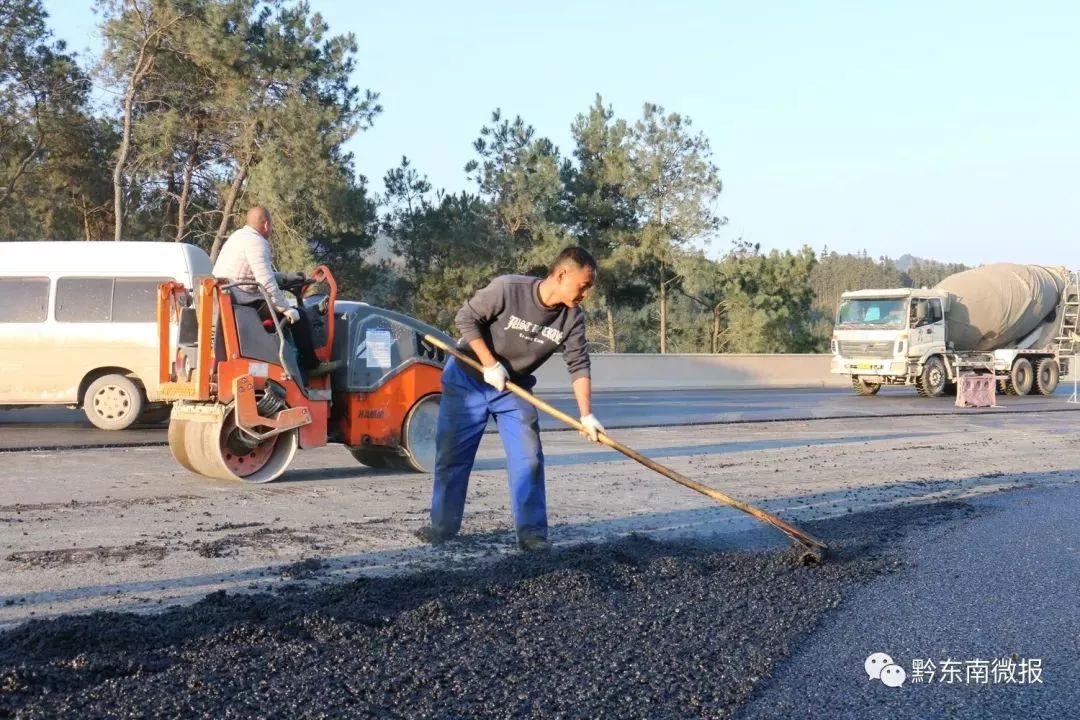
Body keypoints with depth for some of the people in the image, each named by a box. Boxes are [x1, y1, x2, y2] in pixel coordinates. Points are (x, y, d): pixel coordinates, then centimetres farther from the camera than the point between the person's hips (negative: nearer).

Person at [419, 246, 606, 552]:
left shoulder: (572, 318, -15)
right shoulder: (508, 288, -28)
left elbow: (578, 366, -13)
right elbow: (466, 318, -20)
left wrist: (586, 415, -22)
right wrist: (490, 365, -23)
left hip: (514, 388, 3)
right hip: (468, 379, -3)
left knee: (528, 458, -7)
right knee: (451, 455, 2)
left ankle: (532, 532, 0)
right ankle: (443, 526, 16)